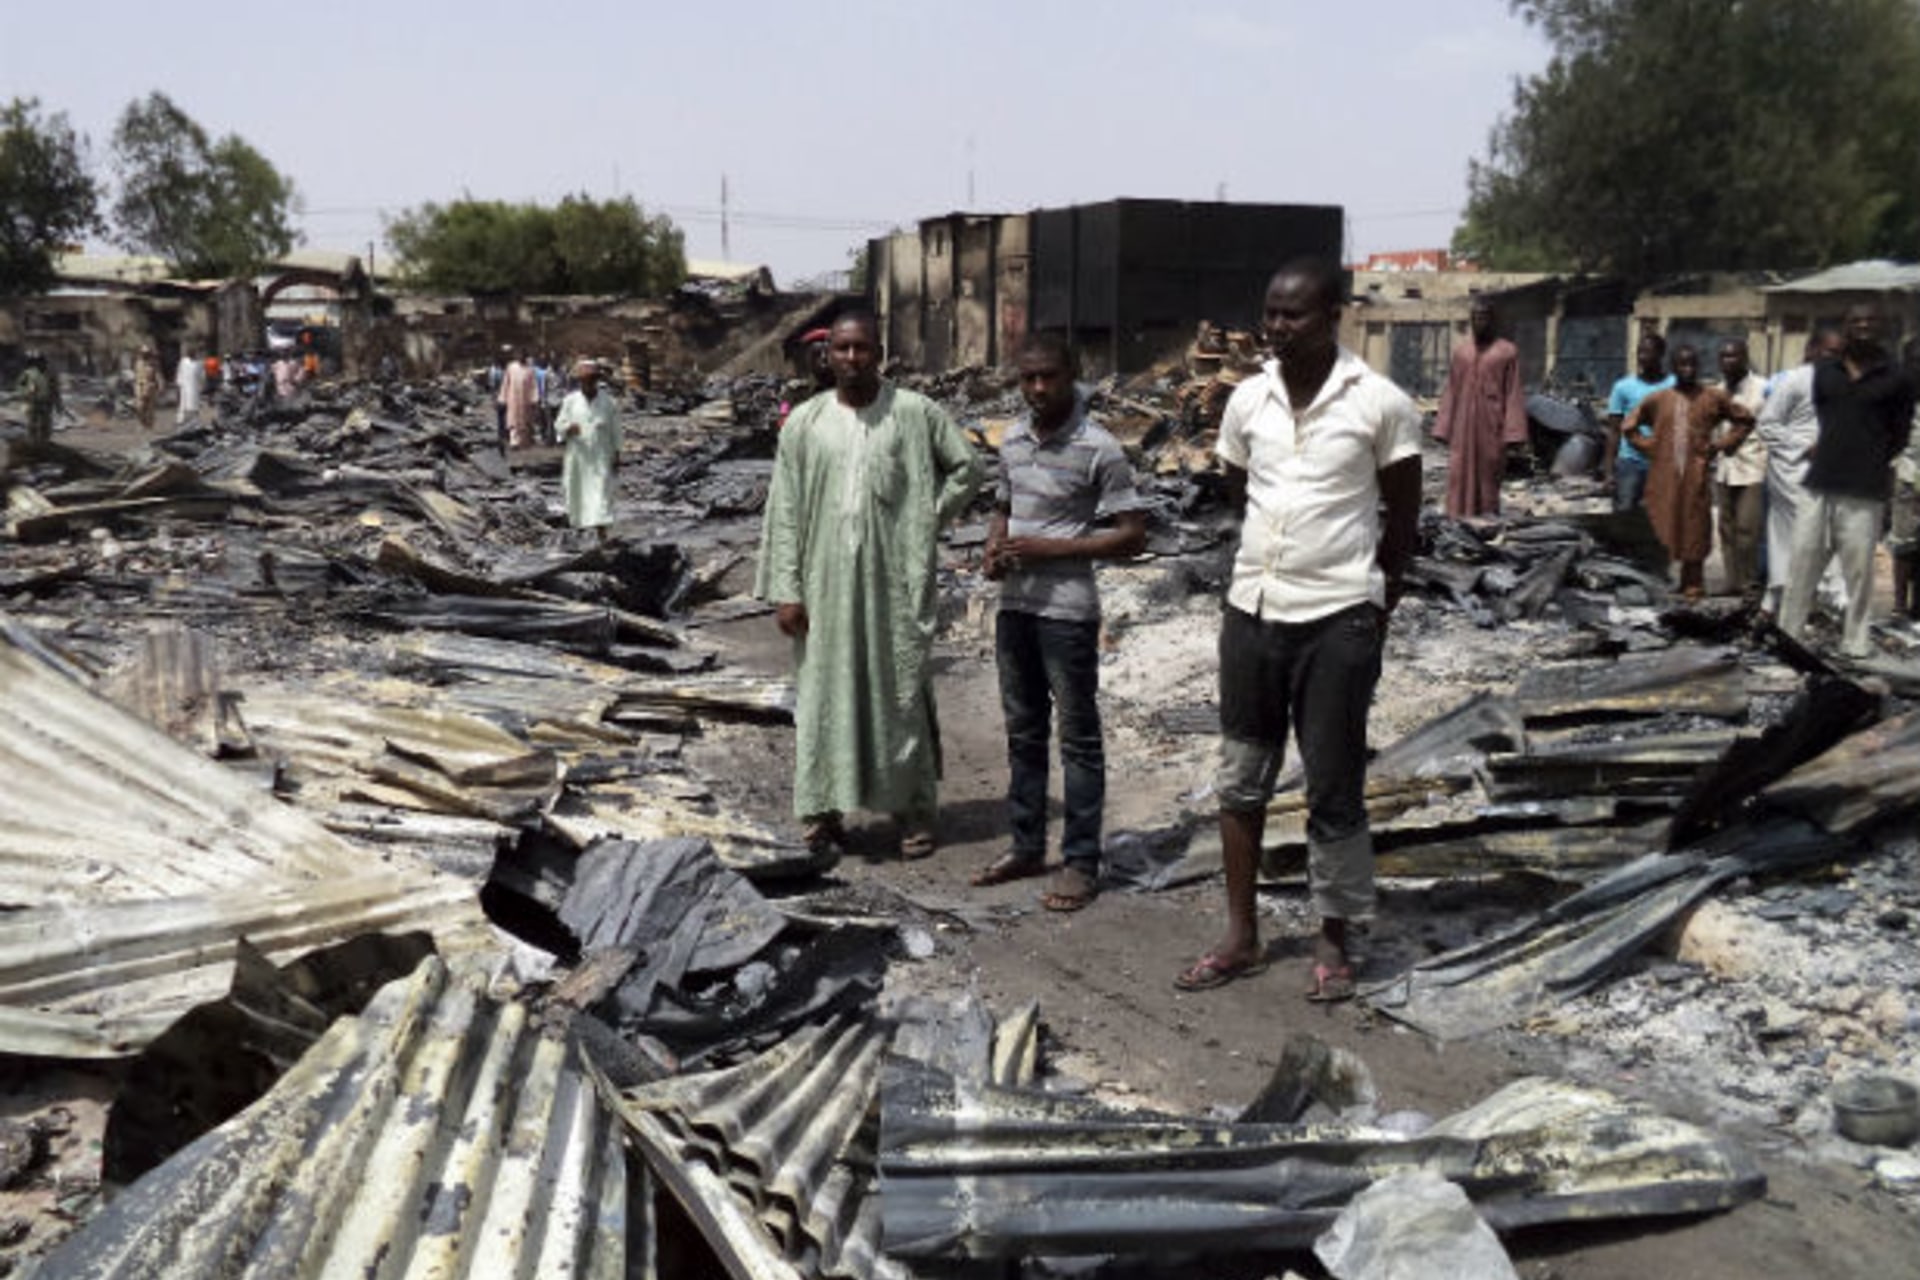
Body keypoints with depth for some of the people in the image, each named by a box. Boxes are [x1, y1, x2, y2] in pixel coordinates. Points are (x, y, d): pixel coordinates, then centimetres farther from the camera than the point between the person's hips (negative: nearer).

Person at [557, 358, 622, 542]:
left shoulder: (608, 402, 0)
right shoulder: (570, 401, 2)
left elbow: (615, 430, 3)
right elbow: (559, 424, 4)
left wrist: (616, 452, 1)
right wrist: (568, 428, -18)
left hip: (600, 457, -2)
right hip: (577, 456, 2)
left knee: (601, 492, -10)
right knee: (576, 492, 10)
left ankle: (602, 530, -13)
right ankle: (577, 524, 30)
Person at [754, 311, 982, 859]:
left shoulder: (915, 412, -1)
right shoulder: (804, 422, 2)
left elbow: (967, 466, 8)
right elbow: (784, 510, 2)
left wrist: (928, 518, -1)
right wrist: (785, 588, -4)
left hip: (895, 579, -1)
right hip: (826, 580, 1)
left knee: (901, 690, 5)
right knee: (824, 692, 4)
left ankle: (914, 810, 15)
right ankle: (822, 810, 13)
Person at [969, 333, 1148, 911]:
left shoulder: (1098, 449, -12)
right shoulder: (1013, 439, 8)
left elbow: (1132, 535, -13)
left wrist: (1050, 548, -19)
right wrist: (993, 549, 0)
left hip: (1067, 609, -7)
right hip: (1014, 603, 7)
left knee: (1078, 737, 2)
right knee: (1023, 731, 16)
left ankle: (1081, 862, 11)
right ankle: (1027, 846, 28)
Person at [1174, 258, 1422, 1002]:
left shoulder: (1381, 404, -8)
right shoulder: (1247, 399, 4)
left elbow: (1403, 514, 2)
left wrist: (1376, 597, 7)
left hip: (1338, 619, -4)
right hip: (1252, 609, 5)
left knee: (1334, 790, 4)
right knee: (1241, 778, 11)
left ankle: (1334, 941, 18)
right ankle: (1241, 936, 23)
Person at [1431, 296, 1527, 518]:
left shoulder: (1507, 352, 1)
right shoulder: (1460, 352, 11)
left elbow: (1514, 395, -4)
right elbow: (1450, 394, 11)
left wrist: (1512, 433, -11)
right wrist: (1444, 430, 4)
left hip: (1491, 428, -3)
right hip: (1463, 428, 3)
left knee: (1489, 478, 0)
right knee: (1460, 479, 1)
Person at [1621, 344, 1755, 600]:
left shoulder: (1714, 398, 6)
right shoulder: (1658, 399, 9)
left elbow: (1745, 419, 13)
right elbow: (1629, 426, 17)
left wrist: (1720, 445, 5)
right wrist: (1648, 447, 6)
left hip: (1696, 476, -1)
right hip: (1663, 476, 1)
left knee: (1695, 530, 0)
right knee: (1663, 529, -1)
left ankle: (1693, 584, 8)